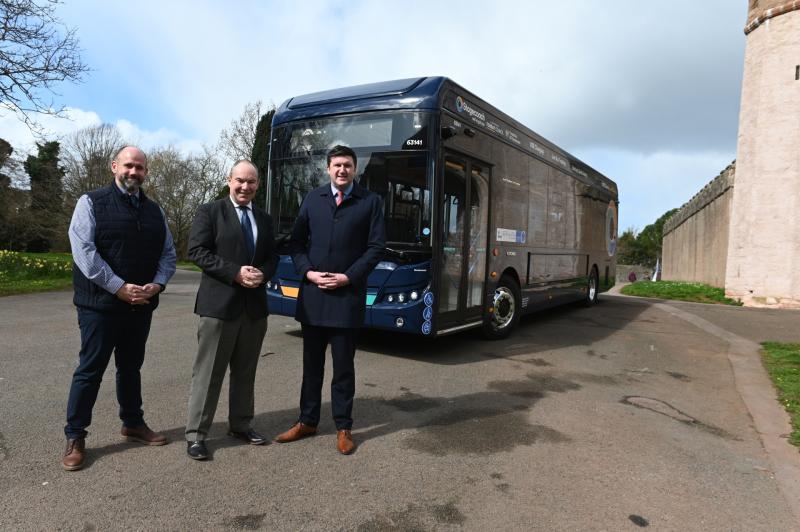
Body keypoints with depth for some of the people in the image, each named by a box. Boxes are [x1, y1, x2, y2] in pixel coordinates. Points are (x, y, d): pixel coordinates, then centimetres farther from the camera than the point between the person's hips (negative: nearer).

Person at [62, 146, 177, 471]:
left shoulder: (154, 210, 11)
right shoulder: (92, 202, -4)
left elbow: (168, 253, 10)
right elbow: (84, 251, -14)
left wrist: (156, 285, -7)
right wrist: (119, 288, -19)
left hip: (141, 306, 5)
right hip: (101, 304, -5)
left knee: (131, 367, 17)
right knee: (90, 369, 3)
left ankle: (133, 424, 31)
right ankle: (75, 436, 17)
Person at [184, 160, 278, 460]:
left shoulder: (264, 219, 14)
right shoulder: (210, 212, -1)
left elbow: (272, 257, 14)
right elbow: (196, 251, -10)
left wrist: (263, 274, -8)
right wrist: (235, 273, -18)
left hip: (254, 305, 5)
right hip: (219, 303, -5)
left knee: (246, 371, 14)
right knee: (208, 373, 1)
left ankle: (240, 425, 28)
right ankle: (196, 434, 11)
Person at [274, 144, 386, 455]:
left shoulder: (370, 202, 1)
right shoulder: (313, 199, 9)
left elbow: (376, 247, -5)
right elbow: (296, 241, 7)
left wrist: (348, 278, -12)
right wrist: (308, 272, -8)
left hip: (347, 296, -3)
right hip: (312, 294, 3)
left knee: (343, 366, 6)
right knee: (311, 363, 14)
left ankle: (343, 427, 20)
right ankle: (307, 421, 28)